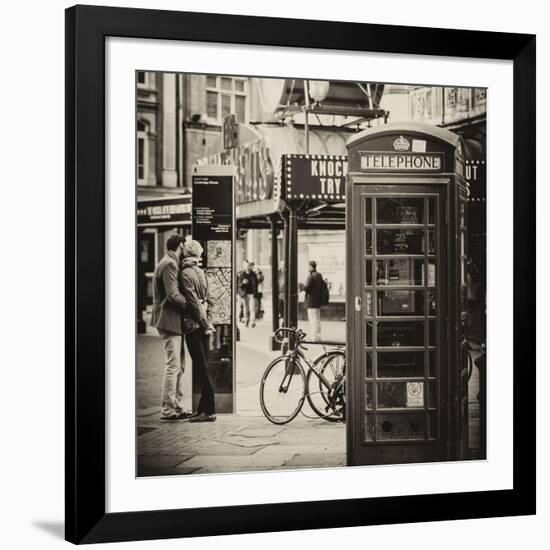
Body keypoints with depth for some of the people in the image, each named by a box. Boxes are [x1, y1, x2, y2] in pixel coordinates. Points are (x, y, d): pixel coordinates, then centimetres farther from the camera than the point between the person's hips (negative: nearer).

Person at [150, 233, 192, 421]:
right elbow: (173, 295, -21)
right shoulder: (169, 264, -14)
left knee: (178, 366, 13)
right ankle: (168, 410, -5)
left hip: (174, 321, 11)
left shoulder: (171, 263, 18)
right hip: (170, 320, -11)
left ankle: (177, 407, 18)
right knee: (173, 366, -8)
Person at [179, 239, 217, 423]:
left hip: (193, 325, -8)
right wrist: (206, 323, 17)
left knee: (201, 368, -7)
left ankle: (209, 410, -7)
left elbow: (194, 302, -15)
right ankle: (203, 408, 16)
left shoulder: (186, 274, -12)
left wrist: (205, 324, -13)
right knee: (202, 368, 11)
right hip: (202, 324, 8)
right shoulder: (200, 271, 13)